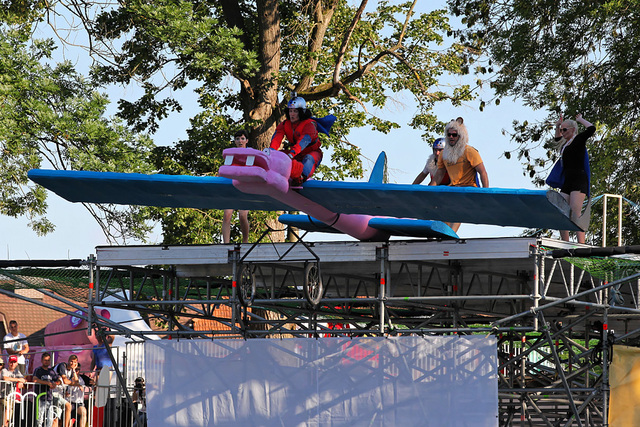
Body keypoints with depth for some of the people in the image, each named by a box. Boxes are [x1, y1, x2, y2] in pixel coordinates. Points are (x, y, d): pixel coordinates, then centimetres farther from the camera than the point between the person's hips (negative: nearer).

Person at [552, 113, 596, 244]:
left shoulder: (579, 139, 0)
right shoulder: (565, 143, 21)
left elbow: (591, 129, -16)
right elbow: (557, 138, 45)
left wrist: (580, 119, 0)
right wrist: (557, 126, 29)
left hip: (579, 180, -8)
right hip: (567, 182, 8)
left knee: (575, 215, -20)